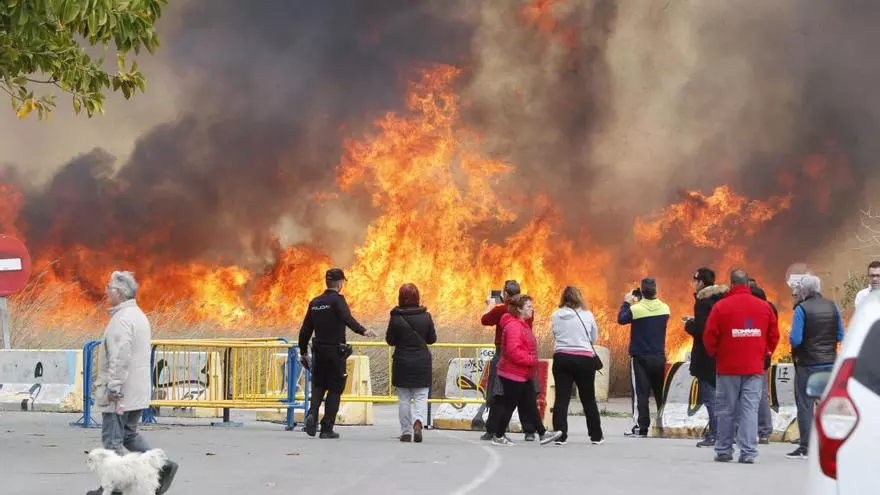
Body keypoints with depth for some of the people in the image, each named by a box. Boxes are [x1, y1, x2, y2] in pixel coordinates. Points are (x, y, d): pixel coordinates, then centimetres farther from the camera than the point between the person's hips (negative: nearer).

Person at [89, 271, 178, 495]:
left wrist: (114, 387, -23)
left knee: (112, 439, -2)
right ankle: (162, 465, 6)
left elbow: (120, 357, -25)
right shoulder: (138, 315, 15)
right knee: (130, 435, 17)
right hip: (137, 391, 10)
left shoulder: (122, 319, -18)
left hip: (121, 392, -10)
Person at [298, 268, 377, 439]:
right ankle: (327, 428, 1)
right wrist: (363, 331, -39)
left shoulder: (315, 303, 10)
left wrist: (303, 352, 22)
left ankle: (312, 414, -12)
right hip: (336, 351, -5)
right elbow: (347, 319, -28)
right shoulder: (337, 300, -8)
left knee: (318, 386, 14)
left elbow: (305, 330, 13)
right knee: (334, 389, 3)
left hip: (319, 351, 5)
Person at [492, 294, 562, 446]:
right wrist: (531, 360, -21)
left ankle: (543, 433, 9)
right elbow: (513, 351, -28)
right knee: (509, 405, -2)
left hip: (524, 375, 11)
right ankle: (499, 437, 8)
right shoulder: (513, 326, -19)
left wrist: (532, 362, 16)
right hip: (513, 375, -11)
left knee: (531, 405, 9)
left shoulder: (522, 325, 17)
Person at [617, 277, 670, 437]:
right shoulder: (665, 308, -2)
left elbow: (621, 319, -1)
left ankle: (641, 427, -8)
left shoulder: (635, 309, -15)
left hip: (640, 357, -4)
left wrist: (626, 302, 11)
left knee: (640, 393, -2)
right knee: (661, 392, 13)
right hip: (659, 356, 4)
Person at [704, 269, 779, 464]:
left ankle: (723, 451, 12)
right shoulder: (764, 307, 3)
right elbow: (774, 335, 9)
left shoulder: (721, 306, -6)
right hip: (755, 368, 2)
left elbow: (710, 336, -4)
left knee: (725, 411, 7)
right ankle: (748, 452, -5)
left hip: (727, 367, -2)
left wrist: (714, 353, 14)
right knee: (750, 409, 1)